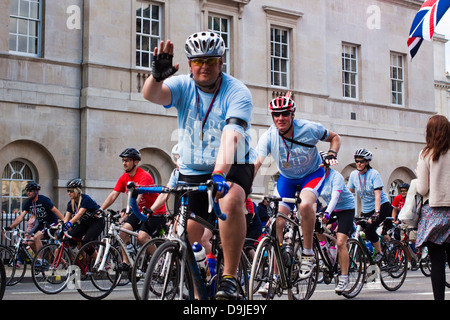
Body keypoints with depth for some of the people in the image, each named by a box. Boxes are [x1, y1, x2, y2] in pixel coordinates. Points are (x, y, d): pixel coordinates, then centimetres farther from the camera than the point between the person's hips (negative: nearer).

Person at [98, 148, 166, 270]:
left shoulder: (144, 176, -23)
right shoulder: (124, 178, 1)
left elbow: (137, 197, -35)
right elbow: (113, 195, -4)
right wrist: (100, 210, -17)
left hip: (155, 212, -7)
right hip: (139, 211, 7)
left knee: (142, 237, -24)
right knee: (124, 229, -16)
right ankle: (125, 262, -9)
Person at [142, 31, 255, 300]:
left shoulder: (237, 92, -17)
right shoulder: (183, 86, -6)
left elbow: (231, 136, -34)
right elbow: (152, 95, -27)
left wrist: (219, 174, -49)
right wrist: (157, 75, -50)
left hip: (233, 167, -4)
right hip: (192, 170, 4)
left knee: (231, 201, -35)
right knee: (187, 236, -1)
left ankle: (230, 277, -25)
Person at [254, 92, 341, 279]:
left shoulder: (309, 129, -22)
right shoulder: (269, 137, -21)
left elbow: (334, 137, -4)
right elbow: (256, 163, -31)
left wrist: (331, 155, -23)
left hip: (312, 174, -2)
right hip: (286, 178, 3)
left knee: (305, 205, -34)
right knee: (277, 223, -8)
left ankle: (308, 254, -15)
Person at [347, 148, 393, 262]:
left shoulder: (374, 174, -15)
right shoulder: (353, 174, -2)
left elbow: (378, 195, -23)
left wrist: (376, 213, -34)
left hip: (382, 206, -5)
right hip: (366, 209, 5)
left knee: (369, 228, -25)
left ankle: (379, 252, -8)